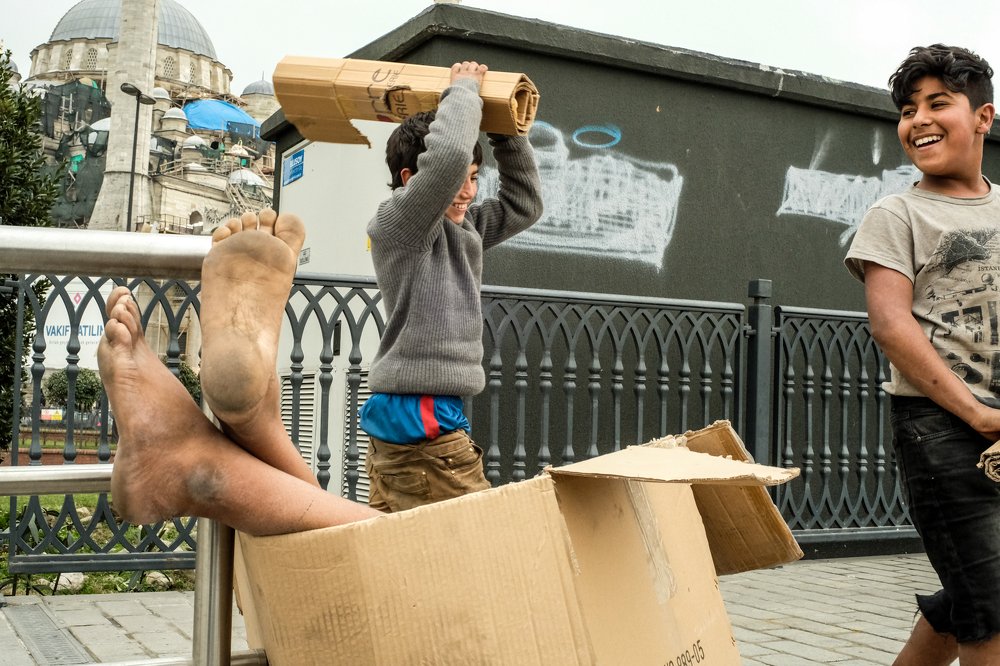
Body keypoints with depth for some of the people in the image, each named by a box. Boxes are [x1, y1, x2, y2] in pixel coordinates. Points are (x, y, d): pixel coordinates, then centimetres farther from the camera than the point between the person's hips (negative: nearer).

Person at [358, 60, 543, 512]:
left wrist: (508, 134, 13)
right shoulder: (397, 223, -9)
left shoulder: (461, 229, 17)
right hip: (421, 423, -9)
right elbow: (447, 156, -25)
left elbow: (524, 205, 23)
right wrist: (463, 89, -9)